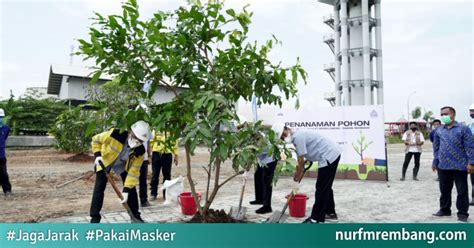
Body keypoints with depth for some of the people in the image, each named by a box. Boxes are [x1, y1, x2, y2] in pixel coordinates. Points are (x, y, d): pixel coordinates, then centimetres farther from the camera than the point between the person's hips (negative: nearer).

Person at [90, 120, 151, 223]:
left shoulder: (140, 151, -30)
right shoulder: (114, 134, -39)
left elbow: (134, 171, -24)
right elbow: (96, 139, -18)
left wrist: (126, 190, -28)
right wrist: (97, 155, -27)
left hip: (123, 165, 2)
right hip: (105, 161, -2)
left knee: (131, 188, -1)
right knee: (99, 188, -8)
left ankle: (135, 216, 14)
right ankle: (95, 217, 4)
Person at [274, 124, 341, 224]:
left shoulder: (298, 136, -16)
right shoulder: (298, 134, 14)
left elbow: (301, 161, -14)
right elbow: (301, 160, 24)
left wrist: (296, 180, -7)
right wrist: (297, 174, 26)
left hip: (329, 156, -10)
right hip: (333, 153, 10)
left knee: (321, 188, -6)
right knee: (326, 187, 19)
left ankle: (316, 219, -1)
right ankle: (330, 212, 30)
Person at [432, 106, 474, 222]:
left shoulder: (463, 129, -5)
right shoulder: (439, 131, 8)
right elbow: (436, 148, 14)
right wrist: (435, 162, 14)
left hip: (460, 166, -4)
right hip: (443, 166, 4)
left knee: (462, 191, 5)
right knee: (444, 190, 13)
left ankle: (462, 213, 15)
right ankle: (444, 209, 27)